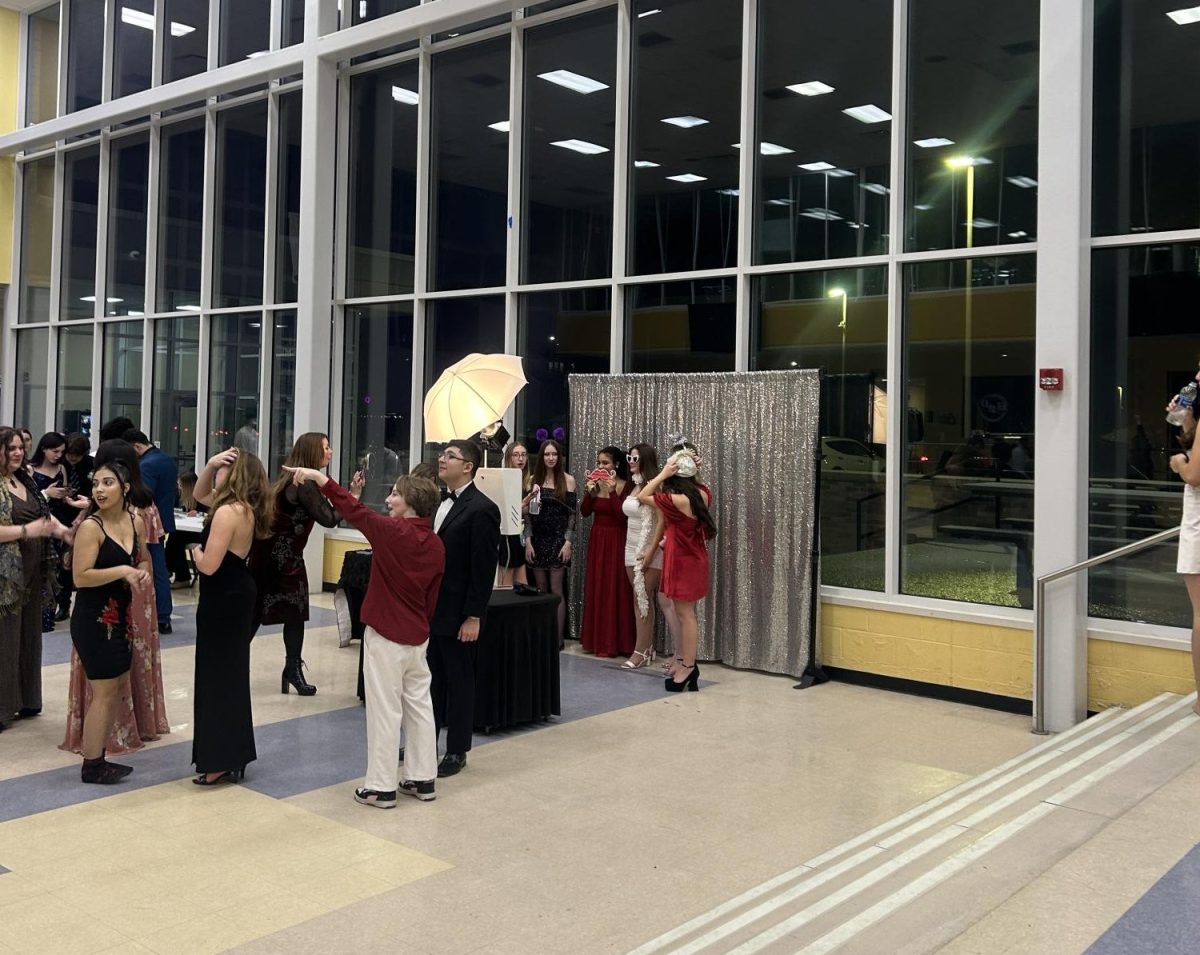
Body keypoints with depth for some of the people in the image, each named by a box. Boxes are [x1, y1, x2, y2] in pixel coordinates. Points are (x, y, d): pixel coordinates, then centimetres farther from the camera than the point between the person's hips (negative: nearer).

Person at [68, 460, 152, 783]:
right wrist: (123, 571, -24)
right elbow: (80, 577, -22)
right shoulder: (91, 527, -16)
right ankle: (91, 766, 9)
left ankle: (98, 757, 27)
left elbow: (143, 559, 22)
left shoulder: (134, 521, 5)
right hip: (93, 619, -8)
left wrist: (143, 572, 1)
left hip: (120, 617, 8)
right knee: (104, 691, -3)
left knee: (118, 688, 15)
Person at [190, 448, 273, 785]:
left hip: (223, 599, -10)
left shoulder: (228, 512, -22)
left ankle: (221, 762, 7)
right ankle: (233, 757, 27)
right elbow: (199, 494, 24)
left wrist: (196, 552, -5)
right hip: (237, 595, 10)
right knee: (231, 675, 17)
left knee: (217, 678, -1)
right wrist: (209, 465, 7)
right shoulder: (244, 509, 8)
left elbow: (209, 566, -27)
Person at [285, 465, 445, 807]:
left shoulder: (392, 531, -16)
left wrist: (319, 478, -6)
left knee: (385, 710, 1)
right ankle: (422, 779, 21)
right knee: (419, 705, 13)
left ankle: (381, 787, 8)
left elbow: (354, 510, -11)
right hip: (417, 637, 7)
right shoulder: (436, 544, 2)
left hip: (386, 636, -6)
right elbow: (432, 596, 8)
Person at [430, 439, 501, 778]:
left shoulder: (482, 509, -15)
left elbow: (484, 569, -16)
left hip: (457, 614, -7)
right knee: (431, 678, 15)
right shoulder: (442, 503, 10)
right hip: (431, 609, 7)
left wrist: (473, 617, -17)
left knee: (459, 681, 6)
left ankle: (457, 751, 18)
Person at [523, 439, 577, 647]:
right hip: (537, 539, 3)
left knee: (556, 590, -4)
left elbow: (572, 513, -1)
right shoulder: (534, 480, 7)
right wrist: (528, 541, -1)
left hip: (558, 539, -3)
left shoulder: (567, 480, 0)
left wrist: (568, 542, -9)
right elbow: (527, 512, 6)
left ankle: (558, 636, 0)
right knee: (540, 590, 6)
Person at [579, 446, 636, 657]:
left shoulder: (626, 486, -8)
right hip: (597, 540, 6)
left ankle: (614, 642, 4)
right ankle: (596, 639, 17)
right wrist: (589, 491, -14)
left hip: (616, 541, -6)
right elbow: (585, 512, 0)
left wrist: (612, 491, -22)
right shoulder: (596, 484, 6)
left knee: (615, 590, -3)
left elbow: (623, 516, -18)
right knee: (595, 589, 9)